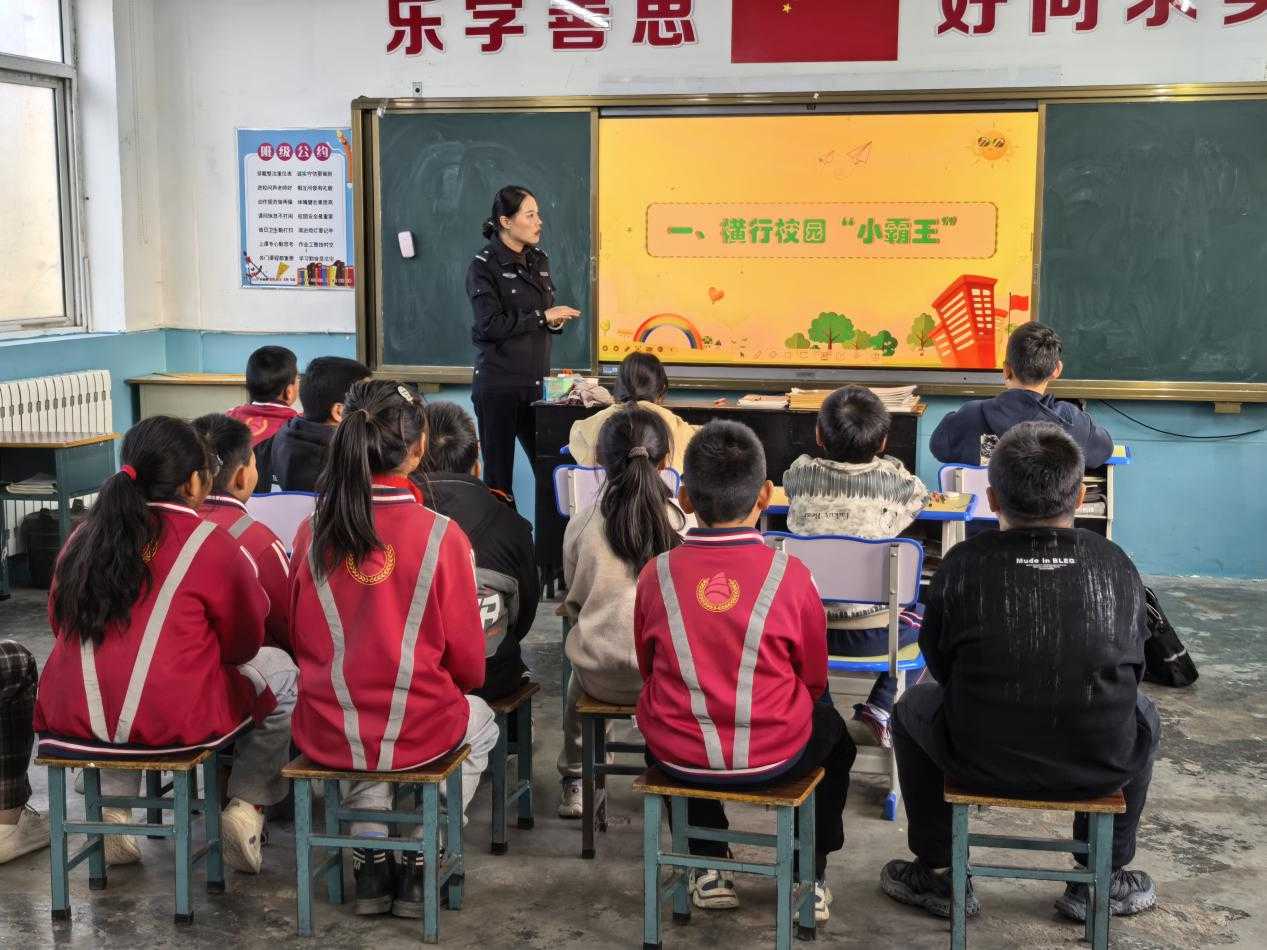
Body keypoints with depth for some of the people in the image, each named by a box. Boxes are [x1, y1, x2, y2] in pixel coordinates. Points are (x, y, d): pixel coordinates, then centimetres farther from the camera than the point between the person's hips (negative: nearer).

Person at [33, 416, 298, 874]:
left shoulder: (86, 535, 6)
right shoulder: (211, 543, -7)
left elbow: (59, 624, 17)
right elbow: (244, 645, 3)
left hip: (71, 719, 5)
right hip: (173, 723, -5)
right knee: (279, 670, 19)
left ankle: (114, 808, 22)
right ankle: (247, 806, 11)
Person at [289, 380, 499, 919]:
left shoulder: (312, 532, -8)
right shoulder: (441, 536, -17)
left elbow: (300, 641, 6)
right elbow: (468, 666, -9)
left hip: (326, 735, 3)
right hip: (419, 737, -3)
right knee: (480, 721, 31)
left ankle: (371, 862, 30)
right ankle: (419, 865, 24)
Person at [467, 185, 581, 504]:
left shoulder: (539, 260, 13)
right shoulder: (484, 267, -7)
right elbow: (491, 325, -17)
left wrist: (556, 322, -1)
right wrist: (543, 316, -13)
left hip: (536, 382, 6)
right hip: (498, 385, -6)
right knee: (499, 475, 1)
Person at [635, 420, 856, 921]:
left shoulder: (656, 575, -12)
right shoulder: (791, 576, -16)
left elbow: (649, 669, 4)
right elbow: (813, 680, -1)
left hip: (678, 758, 1)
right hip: (773, 757, -1)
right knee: (834, 730, 32)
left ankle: (708, 868, 36)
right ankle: (812, 878, 32)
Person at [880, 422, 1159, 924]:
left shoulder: (964, 564, -9)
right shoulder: (1116, 564, -4)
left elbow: (939, 663, 5)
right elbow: (1133, 666, 9)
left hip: (982, 764, -1)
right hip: (1100, 768, 2)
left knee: (913, 707, 29)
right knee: (1141, 713, 35)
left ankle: (937, 875, 35)